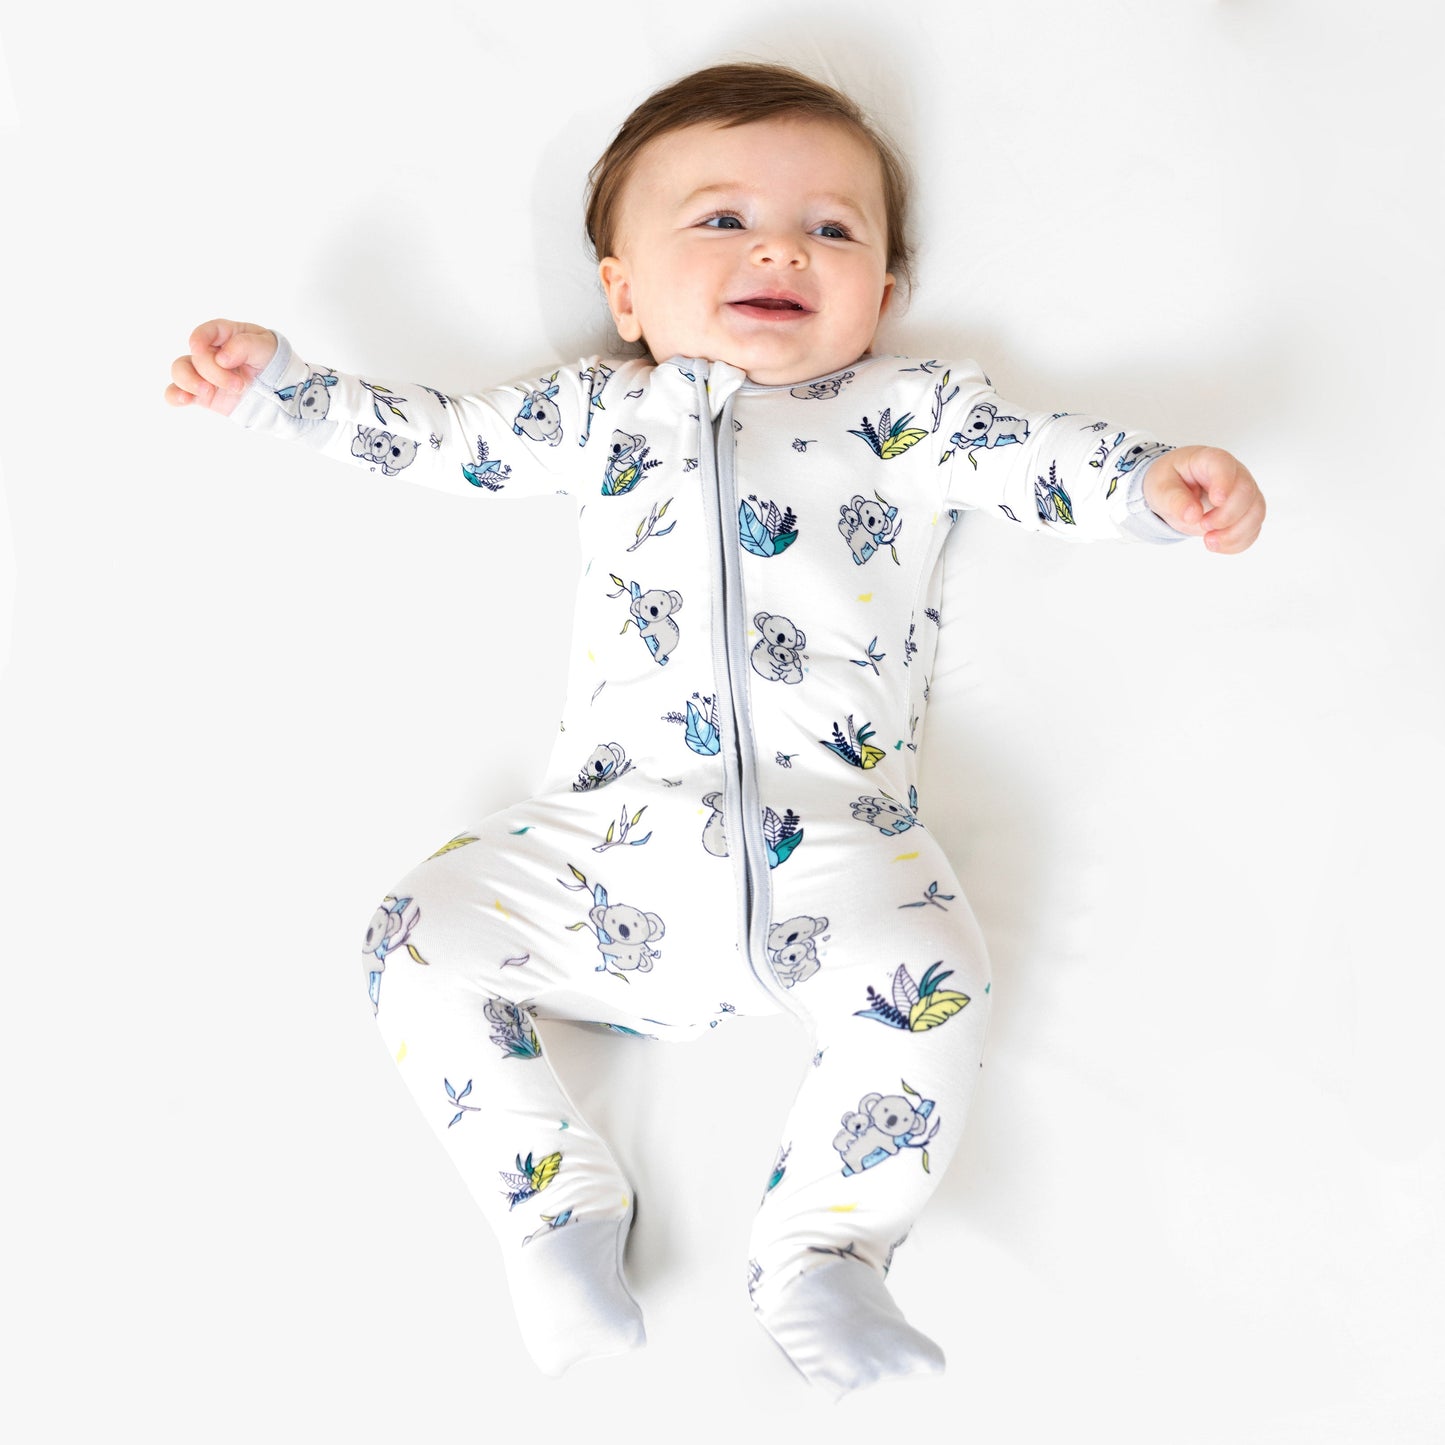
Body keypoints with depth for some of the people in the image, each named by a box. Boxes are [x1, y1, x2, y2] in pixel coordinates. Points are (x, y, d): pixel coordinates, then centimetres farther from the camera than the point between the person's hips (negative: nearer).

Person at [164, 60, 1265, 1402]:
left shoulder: (913, 409, 17)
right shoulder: (596, 409, 21)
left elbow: (1045, 457, 7)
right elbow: (435, 438, 24)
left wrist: (1160, 478, -13)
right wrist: (278, 385, 17)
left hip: (833, 839, -2)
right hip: (609, 839, 3)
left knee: (929, 974, -28)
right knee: (420, 936, -11)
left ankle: (821, 1250, -11)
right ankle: (558, 1210, -2)